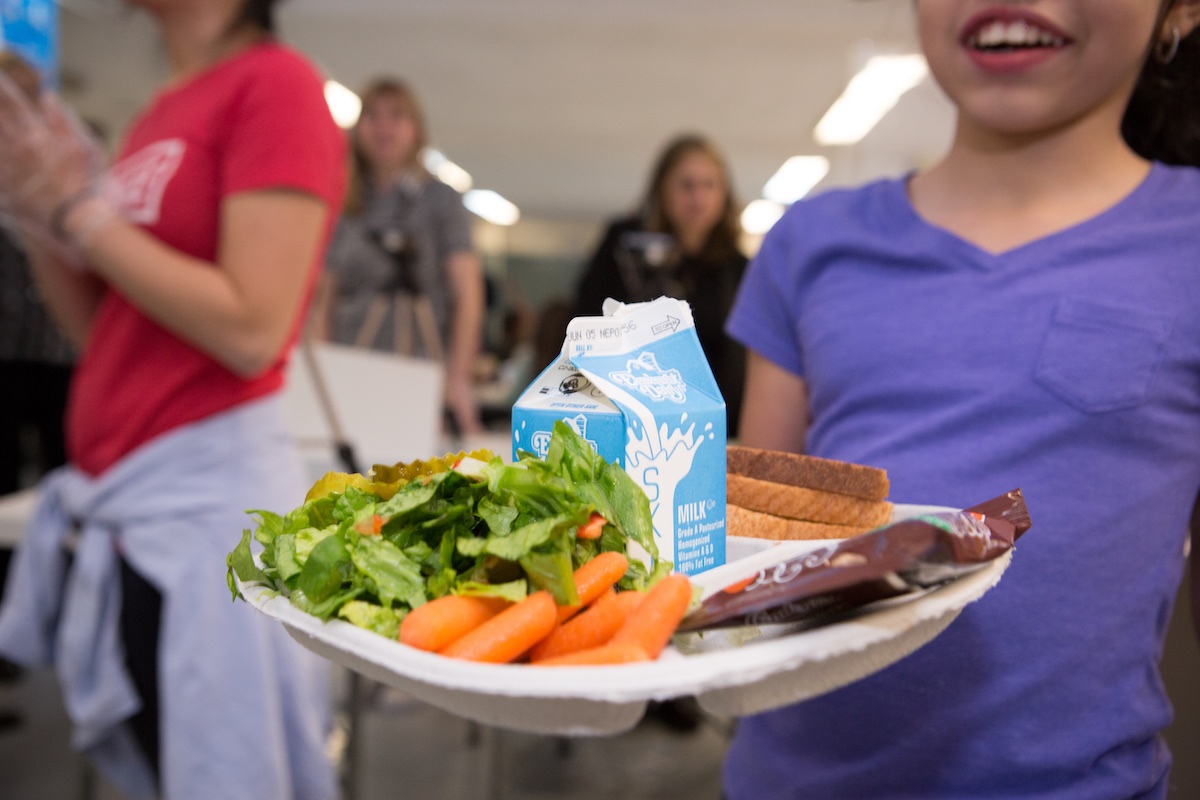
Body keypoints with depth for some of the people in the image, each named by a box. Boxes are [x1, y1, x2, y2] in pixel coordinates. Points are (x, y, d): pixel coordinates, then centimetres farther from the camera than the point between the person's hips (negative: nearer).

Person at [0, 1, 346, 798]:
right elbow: (101, 332, 16)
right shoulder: (162, 110, 15)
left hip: (203, 492, -8)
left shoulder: (277, 83, -7)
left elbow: (251, 330, -17)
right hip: (111, 493, 8)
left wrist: (81, 208, -9)